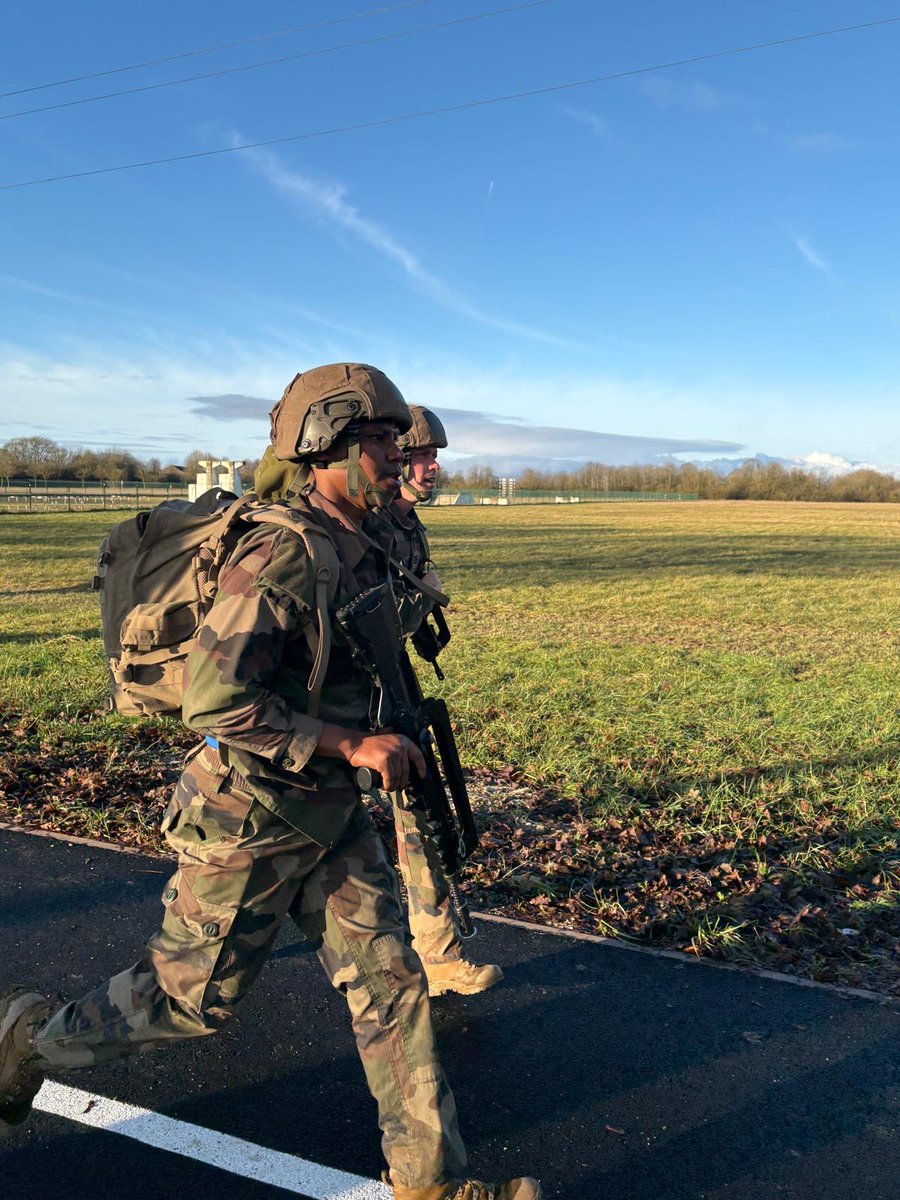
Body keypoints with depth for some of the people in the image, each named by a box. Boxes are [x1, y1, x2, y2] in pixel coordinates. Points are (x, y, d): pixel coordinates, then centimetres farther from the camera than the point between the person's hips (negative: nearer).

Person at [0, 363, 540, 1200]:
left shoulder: (359, 553, 4)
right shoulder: (286, 554, -25)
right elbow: (213, 698, -30)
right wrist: (351, 744, -26)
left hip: (329, 816, 8)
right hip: (251, 820, -8)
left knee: (390, 982, 11)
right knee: (192, 997, 13)